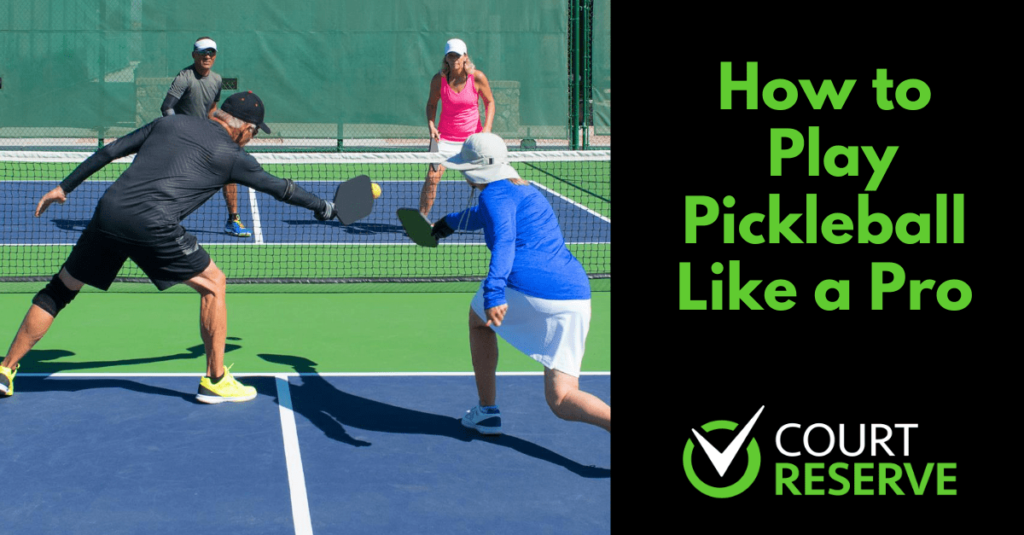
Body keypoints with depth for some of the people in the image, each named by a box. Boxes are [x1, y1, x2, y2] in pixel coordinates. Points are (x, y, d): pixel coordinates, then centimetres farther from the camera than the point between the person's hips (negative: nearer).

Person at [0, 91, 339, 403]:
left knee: (61, 289, 21)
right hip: (153, 224, -5)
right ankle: (214, 381, 17)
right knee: (213, 284, 14)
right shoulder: (231, 156, 11)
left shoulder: (169, 123, 22)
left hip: (108, 211, 5)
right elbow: (282, 189, 21)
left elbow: (109, 151, 21)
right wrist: (324, 208, 37)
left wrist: (64, 187, 27)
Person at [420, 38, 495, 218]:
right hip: (446, 137, 0)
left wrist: (487, 128, -10)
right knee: (432, 177, -10)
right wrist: (431, 125, -9)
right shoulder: (438, 80, -9)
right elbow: (431, 103, 7)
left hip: (474, 136, 0)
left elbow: (489, 102, 2)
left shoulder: (477, 77, -10)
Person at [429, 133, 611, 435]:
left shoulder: (496, 193, 3)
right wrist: (449, 222, 68)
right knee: (561, 400, 4)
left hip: (527, 289, -7)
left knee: (479, 317, 30)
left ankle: (487, 412, 31)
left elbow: (504, 242, -18)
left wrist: (494, 294, -31)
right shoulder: (526, 191, 30)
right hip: (576, 295, 7)